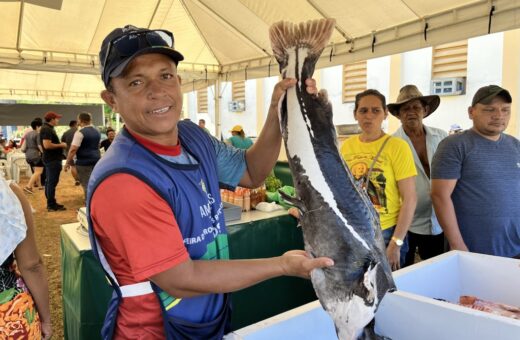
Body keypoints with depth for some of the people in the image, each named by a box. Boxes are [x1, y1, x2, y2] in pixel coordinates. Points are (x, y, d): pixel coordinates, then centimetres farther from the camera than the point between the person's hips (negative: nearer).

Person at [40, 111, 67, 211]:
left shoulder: (47, 128, 16)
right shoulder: (47, 129, -17)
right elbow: (47, 145, -26)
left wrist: (60, 144, 14)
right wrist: (60, 145, -15)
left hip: (50, 159, 11)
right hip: (52, 160, -11)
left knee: (49, 182, 15)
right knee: (52, 182, -6)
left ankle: (51, 203, 24)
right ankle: (51, 205, -2)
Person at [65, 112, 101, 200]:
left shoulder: (80, 133, -13)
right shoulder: (97, 132, 11)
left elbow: (73, 149, -17)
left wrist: (68, 162, -11)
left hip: (84, 162, -7)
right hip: (96, 160, 7)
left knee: (87, 185, -3)